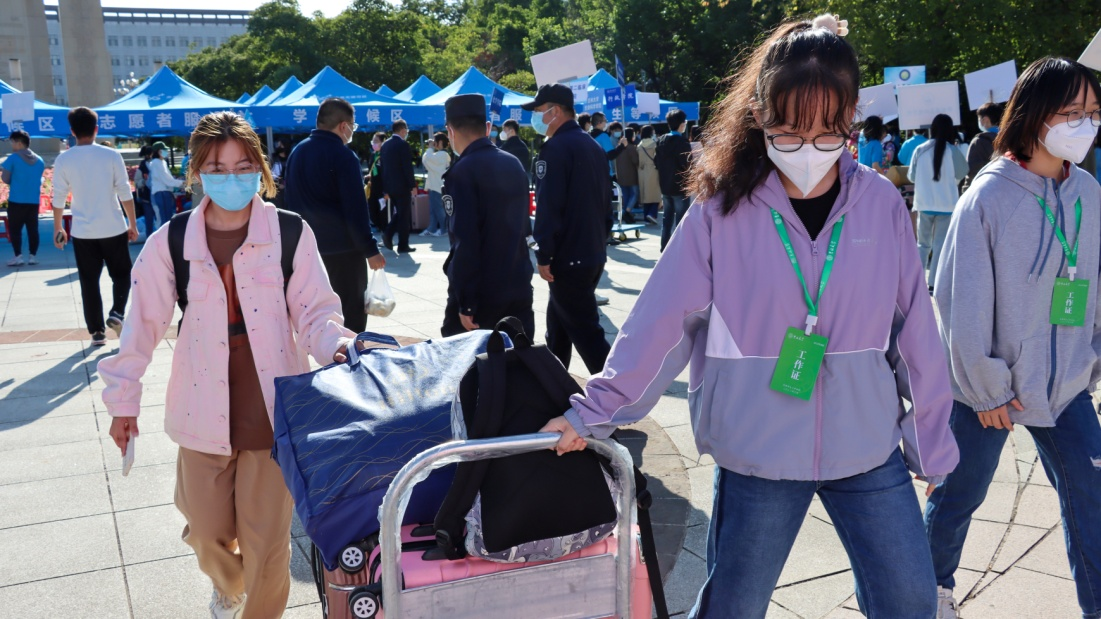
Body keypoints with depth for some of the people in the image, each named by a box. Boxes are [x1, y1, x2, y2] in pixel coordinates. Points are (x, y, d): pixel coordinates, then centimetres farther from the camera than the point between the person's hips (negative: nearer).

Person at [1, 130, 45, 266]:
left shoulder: (13, 158, -7)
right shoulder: (39, 160, 8)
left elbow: (5, 179, -4)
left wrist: (14, 181, 14)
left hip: (16, 200, -4)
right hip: (34, 201, 4)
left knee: (15, 229, 4)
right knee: (33, 229, 8)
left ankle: (18, 256, 0)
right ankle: (33, 256, 8)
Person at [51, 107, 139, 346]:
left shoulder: (63, 160, -2)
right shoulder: (111, 155, -5)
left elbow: (58, 198, 2)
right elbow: (125, 193, -5)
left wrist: (58, 228, 14)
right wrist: (132, 224, 5)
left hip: (83, 232, 1)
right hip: (114, 228, -1)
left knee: (89, 281, 8)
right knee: (121, 273, 16)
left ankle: (97, 332, 10)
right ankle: (117, 313, -3)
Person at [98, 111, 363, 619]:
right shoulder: (171, 243, -1)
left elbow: (315, 312, -2)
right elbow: (143, 322, 6)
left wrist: (336, 348, -23)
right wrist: (122, 399, 10)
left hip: (272, 411, -2)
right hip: (203, 412, 2)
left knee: (267, 538, 5)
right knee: (208, 531, 17)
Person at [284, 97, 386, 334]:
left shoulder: (296, 153, 10)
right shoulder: (343, 156, -14)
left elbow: (292, 202, 16)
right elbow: (356, 209, -17)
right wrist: (370, 250, -13)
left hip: (307, 249, 8)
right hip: (343, 249, -8)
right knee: (351, 315, -1)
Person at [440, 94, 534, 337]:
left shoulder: (463, 171, -14)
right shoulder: (514, 163, 8)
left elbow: (465, 241, -19)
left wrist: (466, 304, -17)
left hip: (481, 292, -6)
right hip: (519, 286, 6)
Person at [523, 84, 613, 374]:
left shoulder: (555, 148, -14)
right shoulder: (593, 146, 14)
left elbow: (548, 207, -20)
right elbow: (605, 200, 18)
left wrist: (544, 256, -16)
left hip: (568, 258, -9)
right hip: (594, 254, 9)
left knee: (586, 332, -6)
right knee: (558, 321, 21)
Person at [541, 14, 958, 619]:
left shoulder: (881, 203, -3)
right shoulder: (723, 210, -10)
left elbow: (912, 328, 2)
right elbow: (661, 319, -9)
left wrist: (931, 437, 7)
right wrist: (595, 411, -11)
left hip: (868, 450, 2)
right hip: (758, 454, -2)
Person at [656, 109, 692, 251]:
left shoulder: (661, 141, 6)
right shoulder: (683, 142, -15)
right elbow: (687, 166, -15)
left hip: (665, 186, 7)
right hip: (680, 187, -7)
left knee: (667, 218, 14)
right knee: (681, 219, 0)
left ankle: (665, 248, 17)